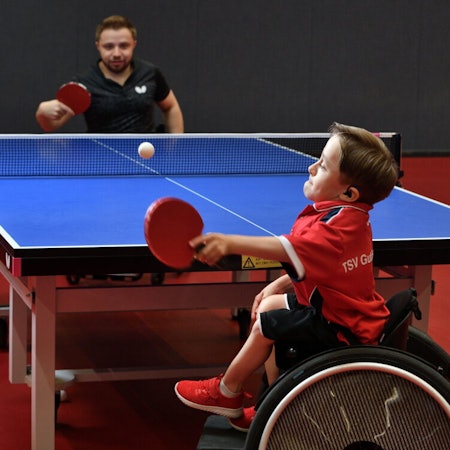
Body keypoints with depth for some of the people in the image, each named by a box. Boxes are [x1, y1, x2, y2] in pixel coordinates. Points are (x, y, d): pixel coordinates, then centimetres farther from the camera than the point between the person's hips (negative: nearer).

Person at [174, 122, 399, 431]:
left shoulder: (338, 223, -30)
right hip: (344, 308, 10)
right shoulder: (348, 216, 2)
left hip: (343, 327, -10)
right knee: (270, 305, 16)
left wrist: (229, 243, -54)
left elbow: (288, 249, -45)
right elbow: (311, 265, 13)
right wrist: (277, 286, 4)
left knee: (267, 323, -7)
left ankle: (226, 393, 16)